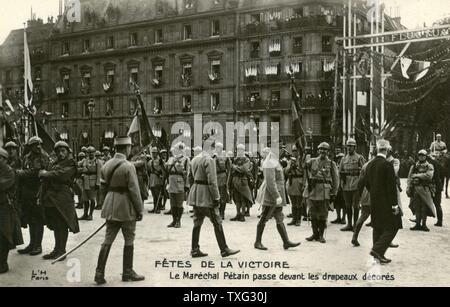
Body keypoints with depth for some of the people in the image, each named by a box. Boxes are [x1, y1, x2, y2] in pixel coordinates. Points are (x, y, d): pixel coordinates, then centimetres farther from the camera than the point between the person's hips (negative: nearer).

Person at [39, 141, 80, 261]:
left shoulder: (70, 164, -1)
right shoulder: (53, 164, 19)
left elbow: (61, 175, -17)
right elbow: (45, 180, 16)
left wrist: (46, 174, -3)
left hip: (63, 198, -6)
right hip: (51, 197, 6)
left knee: (62, 225, -1)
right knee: (55, 225, 12)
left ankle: (61, 251, 7)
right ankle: (57, 249, 21)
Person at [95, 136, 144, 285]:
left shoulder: (106, 165, 5)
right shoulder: (128, 166, -16)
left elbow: (103, 187, 11)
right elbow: (134, 190, -16)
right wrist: (139, 210, -7)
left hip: (110, 208, 6)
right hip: (126, 208, -6)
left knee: (108, 240, 10)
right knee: (129, 240, 9)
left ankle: (99, 273, 9)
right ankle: (127, 273, 19)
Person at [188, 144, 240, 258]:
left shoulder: (195, 159, 13)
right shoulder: (209, 160, -14)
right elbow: (212, 181, -19)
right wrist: (216, 197, -16)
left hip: (196, 193, 9)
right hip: (206, 194, -9)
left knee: (197, 222, 12)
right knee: (217, 223, -1)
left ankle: (195, 250, 15)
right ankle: (224, 249, 4)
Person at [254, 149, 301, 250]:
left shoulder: (275, 162, 16)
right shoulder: (270, 164, -16)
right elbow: (270, 182, -22)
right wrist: (277, 196, -24)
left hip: (277, 195, 10)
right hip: (271, 196, -10)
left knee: (280, 219, 9)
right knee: (264, 218, -1)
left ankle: (286, 242, 11)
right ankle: (257, 242, 9)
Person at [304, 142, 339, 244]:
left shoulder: (331, 164, 3)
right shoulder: (312, 161, 8)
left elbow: (336, 180, 4)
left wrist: (333, 194, 0)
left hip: (324, 192, -2)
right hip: (312, 191, 2)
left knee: (323, 215, 3)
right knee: (313, 214, 8)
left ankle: (321, 235, 14)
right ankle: (315, 234, 20)